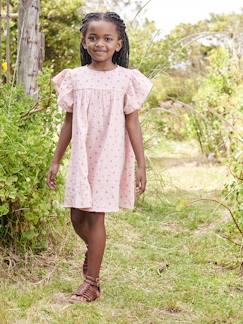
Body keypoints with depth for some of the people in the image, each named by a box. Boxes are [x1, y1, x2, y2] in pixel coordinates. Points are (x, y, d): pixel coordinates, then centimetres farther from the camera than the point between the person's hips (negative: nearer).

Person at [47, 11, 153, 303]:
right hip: (81, 156, 3)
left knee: (96, 215, -3)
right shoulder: (75, 77, 3)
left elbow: (132, 123, -2)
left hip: (109, 156, -3)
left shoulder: (126, 79, -3)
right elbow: (68, 122, 8)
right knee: (77, 216, 7)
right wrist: (56, 161, 9)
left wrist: (141, 164, -6)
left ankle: (91, 282, 7)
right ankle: (94, 250, 41)